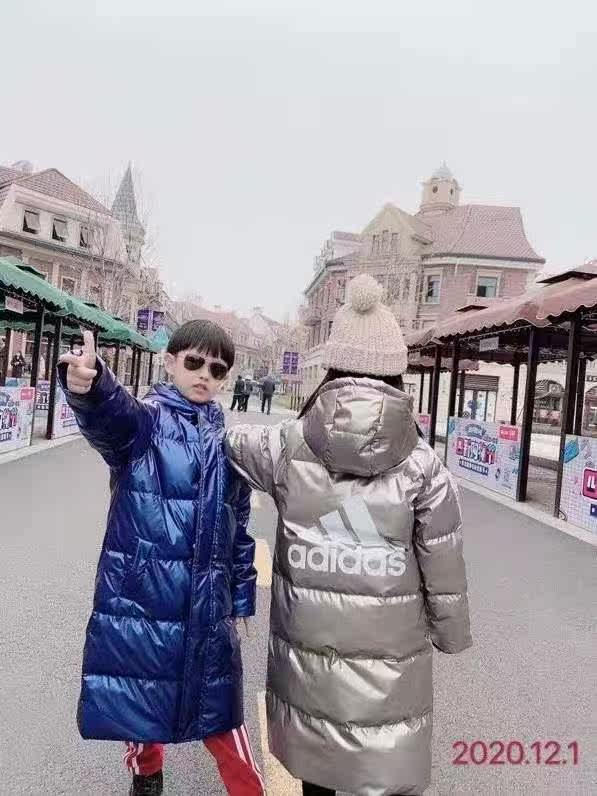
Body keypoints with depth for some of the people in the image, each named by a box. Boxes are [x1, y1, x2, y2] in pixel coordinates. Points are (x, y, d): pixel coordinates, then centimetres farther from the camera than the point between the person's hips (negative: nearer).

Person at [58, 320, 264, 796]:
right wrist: (89, 386, -57)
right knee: (139, 700, 18)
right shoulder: (146, 420, -8)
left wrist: (240, 601, 12)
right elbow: (112, 415, -34)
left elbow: (239, 530, 10)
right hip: (140, 594, -1)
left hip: (207, 604, 2)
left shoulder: (228, 443, 4)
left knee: (216, 709, 11)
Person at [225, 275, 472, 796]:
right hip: (388, 649, -1)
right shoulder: (422, 464, -11)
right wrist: (451, 633, 13)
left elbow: (228, 442, 10)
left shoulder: (287, 445, -9)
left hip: (305, 641, 2)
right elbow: (443, 568, -4)